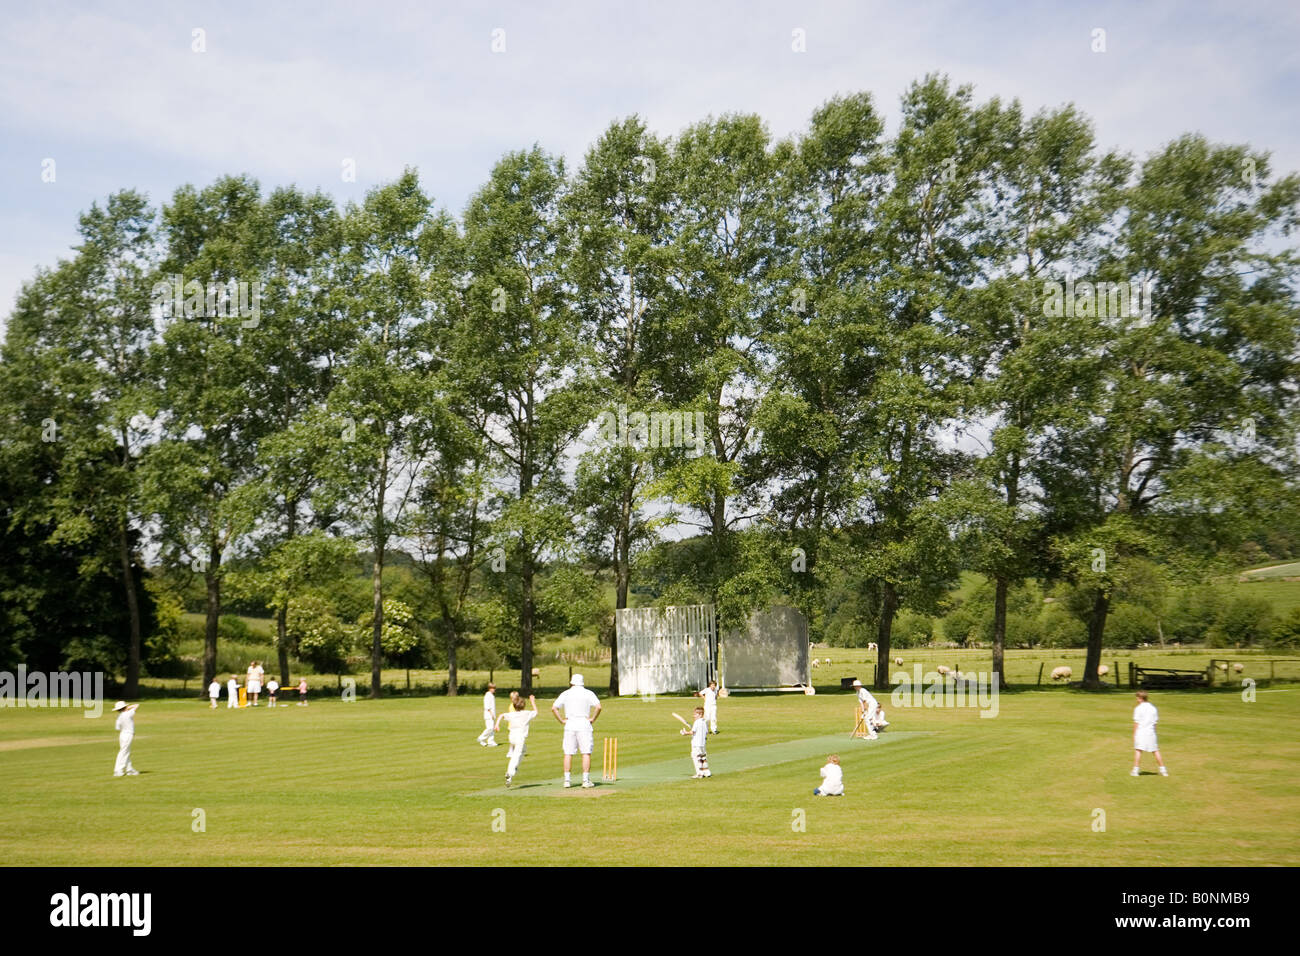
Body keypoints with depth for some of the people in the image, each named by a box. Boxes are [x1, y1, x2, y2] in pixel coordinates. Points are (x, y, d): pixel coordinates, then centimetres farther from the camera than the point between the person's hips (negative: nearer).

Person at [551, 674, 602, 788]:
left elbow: (554, 708, 0)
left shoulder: (565, 694, 7)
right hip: (584, 724, -2)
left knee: (568, 753, 6)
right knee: (586, 753, -1)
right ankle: (586, 780, -5)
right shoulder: (588, 693, 1)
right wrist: (593, 719, -3)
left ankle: (567, 780, 5)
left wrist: (561, 720, 4)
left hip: (569, 724, 2)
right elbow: (598, 707, -13)